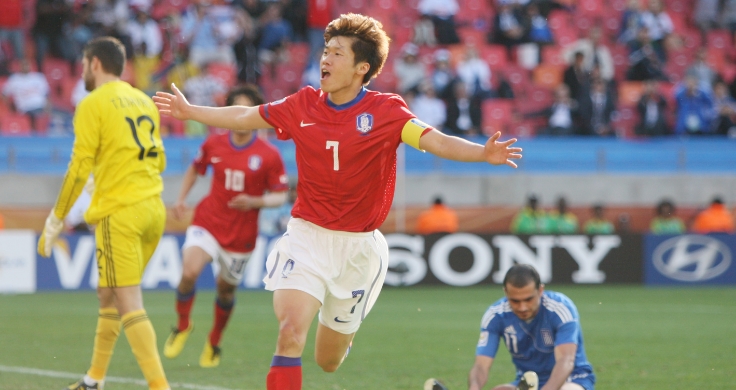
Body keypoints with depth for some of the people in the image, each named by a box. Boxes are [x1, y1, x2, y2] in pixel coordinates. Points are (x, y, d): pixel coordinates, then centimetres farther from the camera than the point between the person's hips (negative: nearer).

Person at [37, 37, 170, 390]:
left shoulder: (93, 105, -6)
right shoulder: (144, 101, 14)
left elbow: (79, 168, -9)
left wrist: (54, 222, -2)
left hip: (119, 213, -7)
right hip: (153, 211, 7)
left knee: (128, 304, -9)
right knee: (108, 296, 20)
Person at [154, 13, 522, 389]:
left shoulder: (386, 111, -10)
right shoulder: (302, 105, -1)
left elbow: (438, 142, -23)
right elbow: (244, 117, 14)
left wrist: (483, 153, -41)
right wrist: (189, 112, 21)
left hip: (359, 245, -1)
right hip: (306, 236, 1)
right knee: (290, 334, -23)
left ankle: (341, 326, 52)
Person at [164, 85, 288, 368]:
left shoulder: (269, 156, -8)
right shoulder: (213, 145, 0)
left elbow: (280, 196, -4)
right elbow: (195, 169, 20)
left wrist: (254, 202, -23)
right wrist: (181, 199, 8)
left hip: (241, 235, 0)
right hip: (207, 223, 0)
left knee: (226, 289, 12)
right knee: (189, 273, -22)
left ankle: (214, 343, 37)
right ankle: (182, 326, 5)